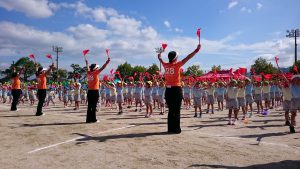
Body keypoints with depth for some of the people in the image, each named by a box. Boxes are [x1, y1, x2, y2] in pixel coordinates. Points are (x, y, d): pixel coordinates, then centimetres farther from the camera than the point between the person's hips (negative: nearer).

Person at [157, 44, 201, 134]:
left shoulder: (165, 65, 5)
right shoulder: (177, 65, -8)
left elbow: (159, 58, 25)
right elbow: (188, 58, -9)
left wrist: (160, 52, 44)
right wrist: (196, 50, -4)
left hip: (168, 89, 5)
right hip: (176, 89, -5)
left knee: (171, 110, 12)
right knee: (177, 111, 1)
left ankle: (170, 128, 15)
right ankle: (176, 129, 3)